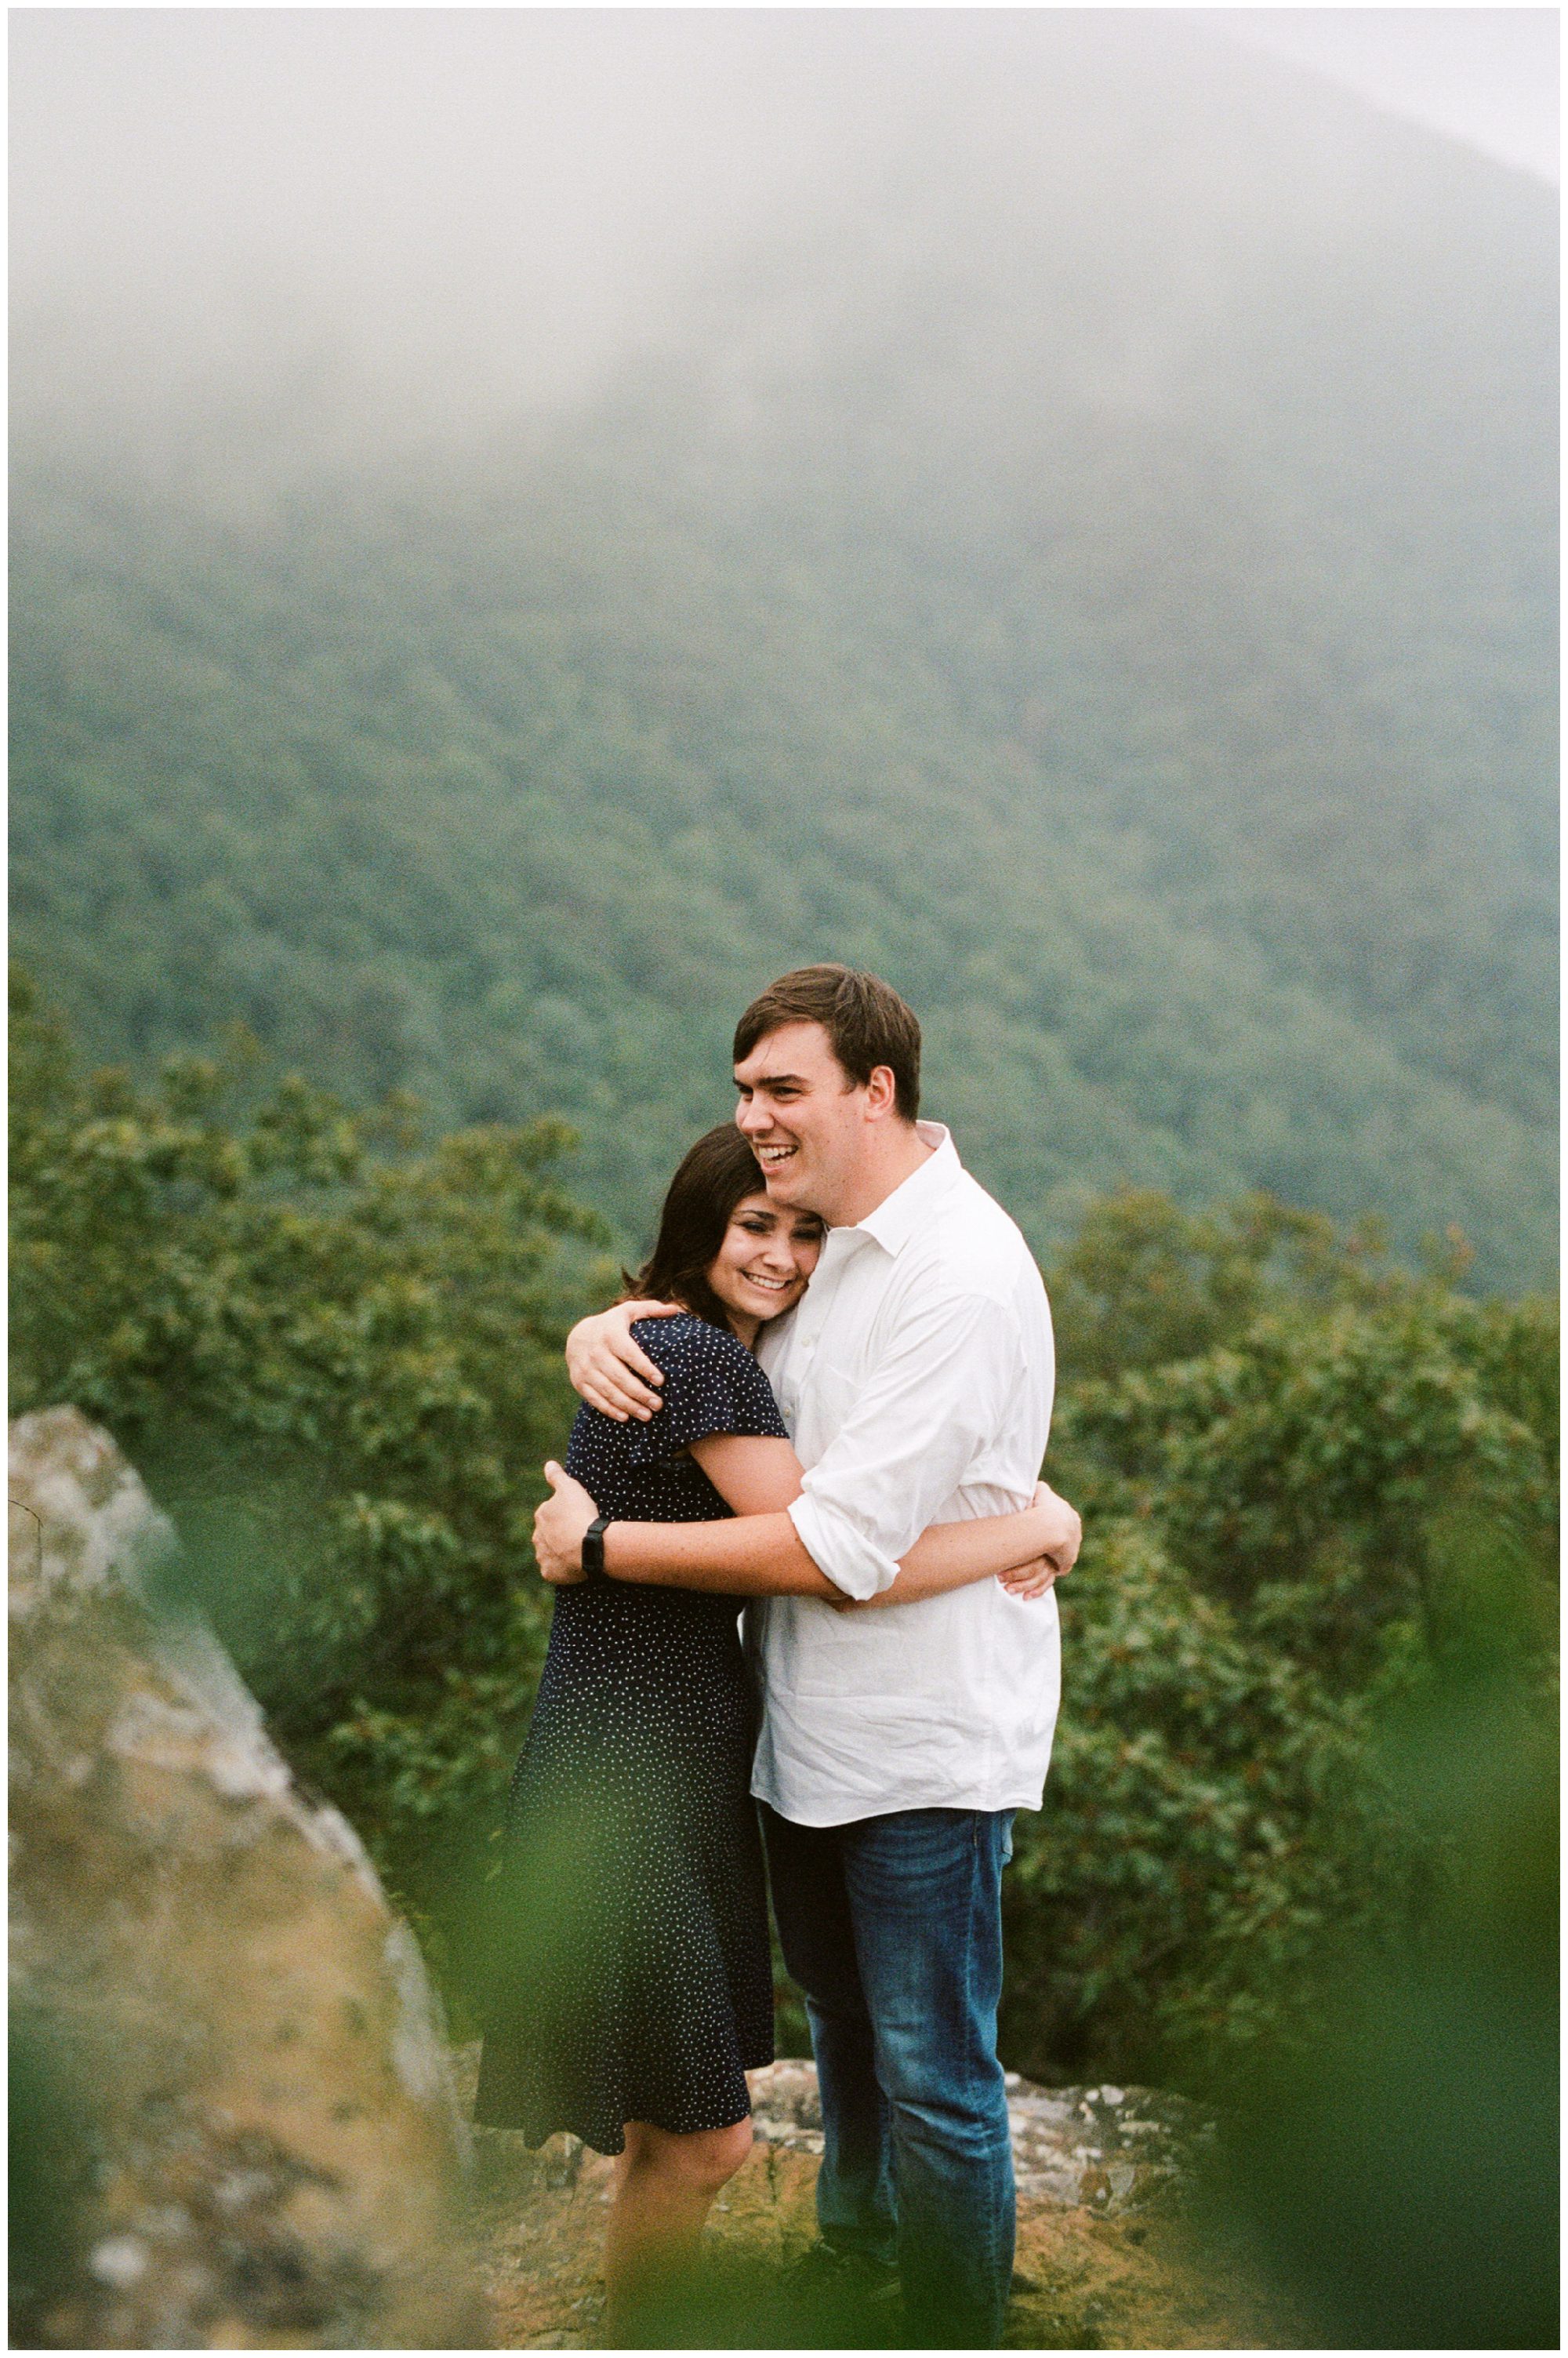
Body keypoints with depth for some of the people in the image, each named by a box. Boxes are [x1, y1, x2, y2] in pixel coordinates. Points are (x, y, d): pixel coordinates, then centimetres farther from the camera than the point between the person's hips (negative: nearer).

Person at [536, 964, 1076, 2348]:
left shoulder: (960, 1277, -25)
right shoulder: (819, 1232, 4)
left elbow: (839, 1547, -28)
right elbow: (693, 1295, 20)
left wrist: (600, 1545, -19)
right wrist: (603, 1332, -7)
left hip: (923, 1739, -9)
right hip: (811, 1718, 9)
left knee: (933, 2073, 1)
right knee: (840, 2008, 28)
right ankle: (856, 2242, 49)